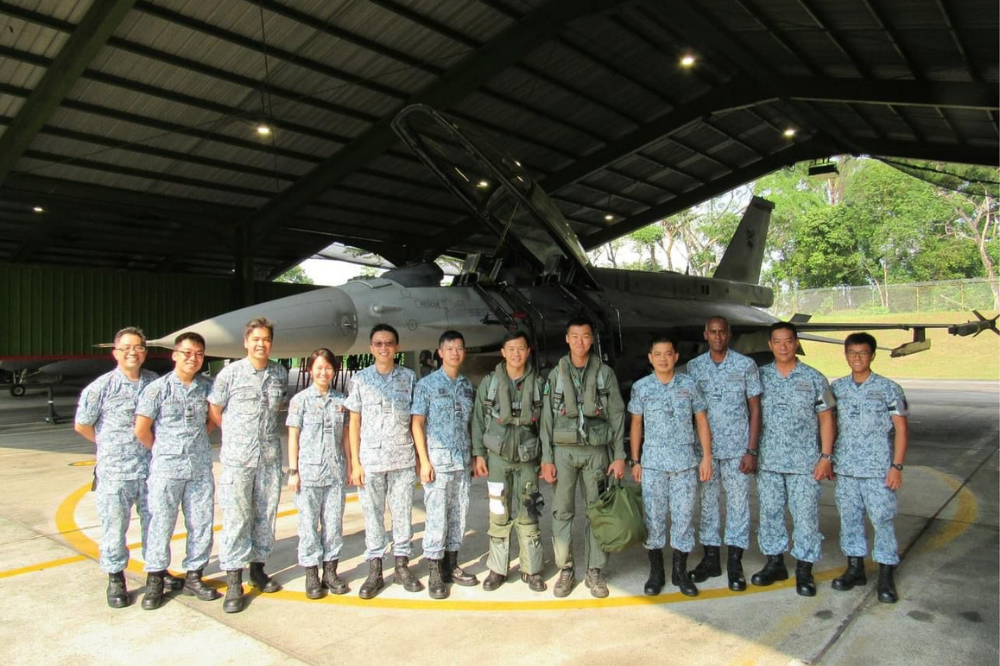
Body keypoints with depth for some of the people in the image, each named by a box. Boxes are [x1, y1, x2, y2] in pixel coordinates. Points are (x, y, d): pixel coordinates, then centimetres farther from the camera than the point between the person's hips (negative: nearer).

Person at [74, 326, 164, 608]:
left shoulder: (155, 382, 2)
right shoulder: (101, 387, -8)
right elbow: (81, 425, 2)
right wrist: (111, 445, 5)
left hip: (150, 466, 3)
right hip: (114, 469, -3)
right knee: (114, 525, 5)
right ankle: (115, 579, 23)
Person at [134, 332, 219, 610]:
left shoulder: (207, 387, 4)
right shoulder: (158, 388, -7)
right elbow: (141, 430, -3)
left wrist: (197, 441, 10)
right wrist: (163, 451, 6)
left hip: (201, 469, 4)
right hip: (166, 469, -3)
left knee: (201, 524, 8)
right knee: (161, 524, 4)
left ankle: (194, 576, 23)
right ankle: (155, 580, 20)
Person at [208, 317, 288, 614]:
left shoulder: (280, 374, 5)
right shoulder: (230, 373, -5)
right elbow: (215, 410, 3)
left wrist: (265, 430, 12)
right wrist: (238, 435, 6)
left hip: (270, 457, 4)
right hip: (237, 458, -3)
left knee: (266, 515, 11)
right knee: (236, 518, -2)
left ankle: (258, 569, 27)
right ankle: (234, 582, 7)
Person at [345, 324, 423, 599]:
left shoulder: (408, 377, 5)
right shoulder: (361, 379, 3)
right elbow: (354, 423, 4)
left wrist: (419, 457, 3)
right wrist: (355, 462, -1)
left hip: (403, 459, 1)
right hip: (370, 459, 0)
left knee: (403, 513, 7)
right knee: (373, 514, 7)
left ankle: (402, 565, 21)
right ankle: (374, 570, 18)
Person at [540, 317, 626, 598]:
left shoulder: (605, 373, 4)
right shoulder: (556, 374, 5)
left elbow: (617, 415, 4)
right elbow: (547, 418, 4)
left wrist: (619, 456, -2)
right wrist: (547, 458, -2)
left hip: (596, 450, 0)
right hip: (563, 450, 0)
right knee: (562, 512, 2)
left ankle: (595, 571, 15)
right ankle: (566, 570, 14)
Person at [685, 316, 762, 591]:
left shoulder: (746, 365, 0)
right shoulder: (693, 367, 5)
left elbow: (755, 409, 0)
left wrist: (751, 450, -6)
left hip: (737, 448, -2)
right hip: (704, 448, 2)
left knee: (738, 503, 3)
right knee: (707, 502, 9)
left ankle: (735, 563, 13)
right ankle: (710, 559, 21)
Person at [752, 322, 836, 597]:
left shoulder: (814, 378, -1)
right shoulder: (761, 376, 4)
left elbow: (826, 419, 1)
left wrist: (826, 456, -5)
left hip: (805, 461, -2)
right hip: (768, 460, 3)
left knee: (805, 514, 2)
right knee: (769, 512, 10)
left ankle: (804, 569, 16)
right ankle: (774, 563, 25)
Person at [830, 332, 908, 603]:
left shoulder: (888, 388, -3)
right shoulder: (837, 387, 7)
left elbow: (900, 429, -3)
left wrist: (896, 466, -8)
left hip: (879, 469, -3)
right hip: (845, 468, 4)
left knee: (883, 519, 1)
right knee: (849, 517, 11)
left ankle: (886, 576, 13)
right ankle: (855, 568, 24)